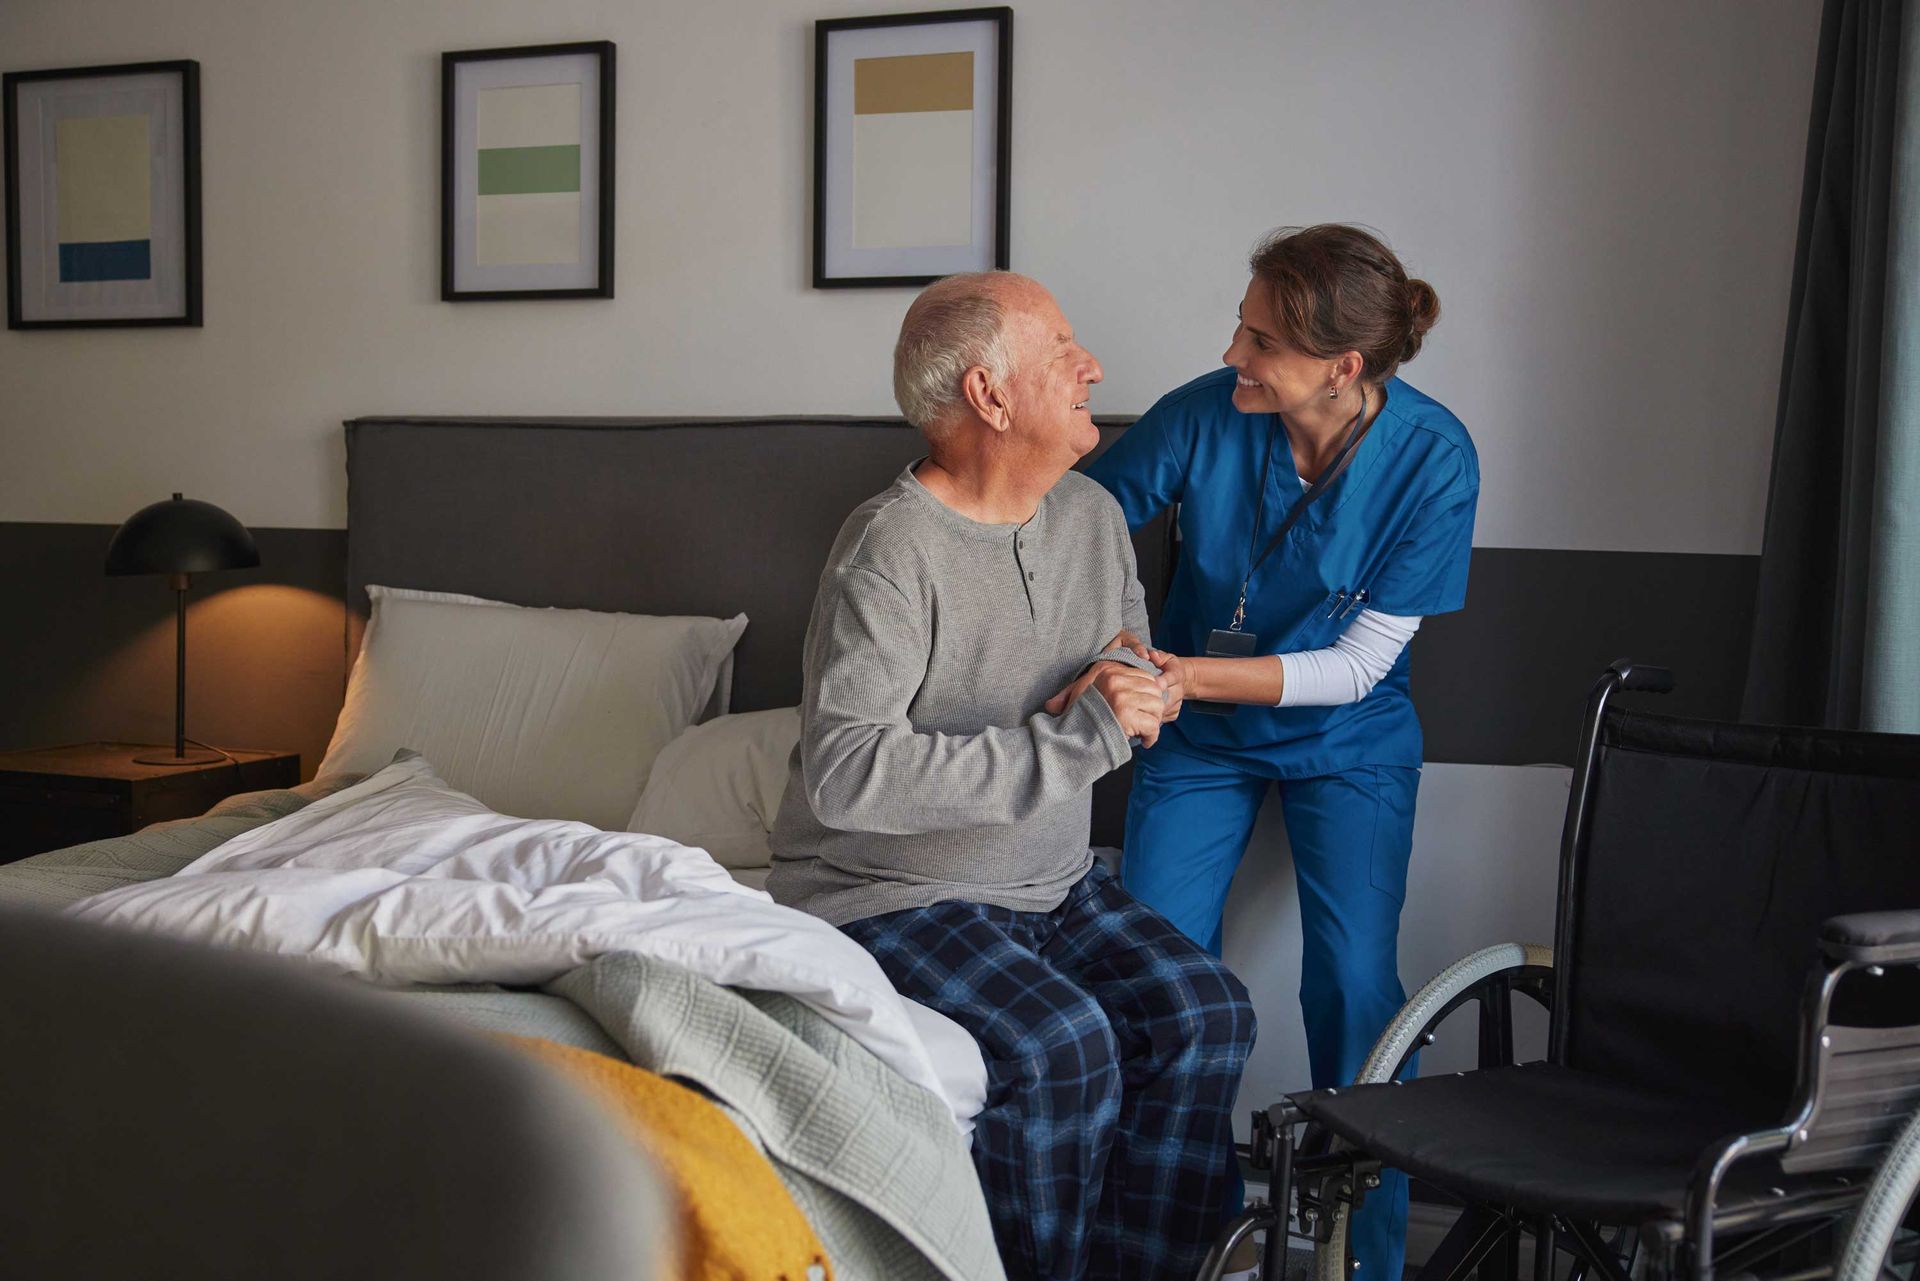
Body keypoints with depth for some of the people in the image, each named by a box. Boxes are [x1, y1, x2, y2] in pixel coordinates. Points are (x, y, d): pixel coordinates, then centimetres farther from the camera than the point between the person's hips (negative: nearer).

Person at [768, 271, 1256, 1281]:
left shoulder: (1094, 516, 6)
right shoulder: (893, 544, -20)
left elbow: (1130, 659, 23)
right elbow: (843, 775, -30)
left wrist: (1137, 687, -4)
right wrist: (1070, 741, -29)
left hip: (1054, 884, 7)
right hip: (886, 895, -7)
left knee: (1204, 1014, -14)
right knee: (1058, 1047, -28)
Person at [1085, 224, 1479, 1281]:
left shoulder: (1431, 457, -21)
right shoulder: (1204, 414, -20)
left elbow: (1358, 664, -19)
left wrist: (1185, 673, -29)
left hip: (1346, 741, -1)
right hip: (1198, 732, 1)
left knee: (1355, 987, -13)